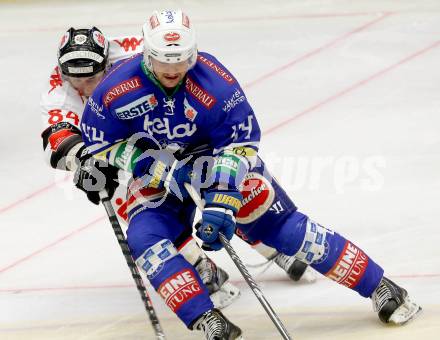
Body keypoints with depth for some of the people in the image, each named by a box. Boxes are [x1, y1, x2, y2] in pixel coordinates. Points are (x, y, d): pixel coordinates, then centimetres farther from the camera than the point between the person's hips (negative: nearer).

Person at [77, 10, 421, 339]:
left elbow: (241, 145, -20)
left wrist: (222, 199, -30)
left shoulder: (215, 82, -26)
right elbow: (98, 143, -11)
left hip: (219, 162, -1)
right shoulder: (118, 88, -22)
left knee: (279, 224, -10)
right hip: (157, 182, 2)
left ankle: (380, 287, -3)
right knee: (145, 238, -26)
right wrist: (152, 165, -24)